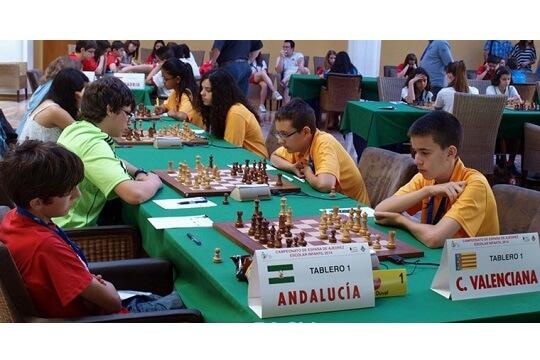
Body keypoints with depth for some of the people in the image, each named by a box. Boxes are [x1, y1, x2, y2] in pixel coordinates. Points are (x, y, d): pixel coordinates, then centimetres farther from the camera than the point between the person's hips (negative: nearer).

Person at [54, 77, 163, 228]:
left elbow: (112, 161, 25)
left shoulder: (77, 128, 6)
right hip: (76, 230, -9)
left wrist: (139, 173, 6)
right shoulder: (93, 145, -23)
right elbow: (134, 194, -33)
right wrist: (154, 182, -12)